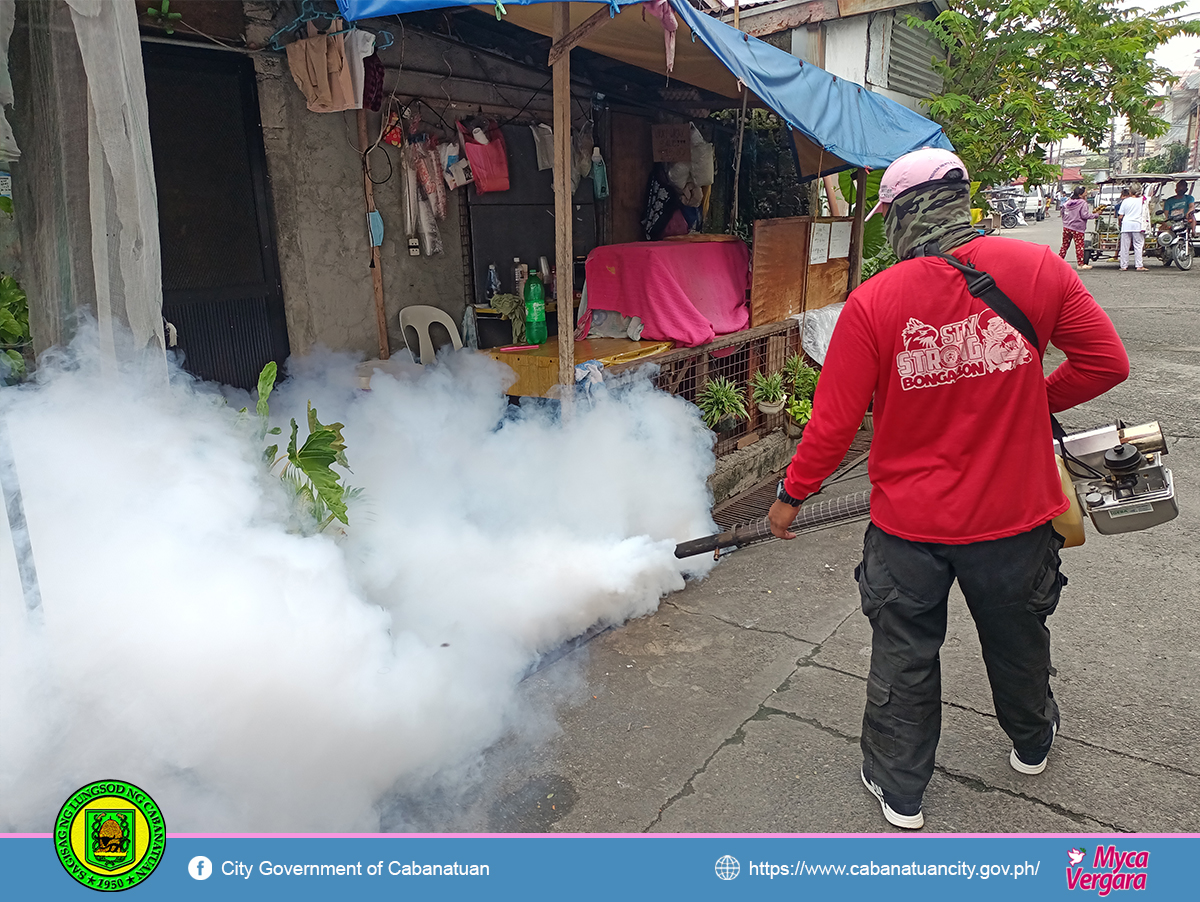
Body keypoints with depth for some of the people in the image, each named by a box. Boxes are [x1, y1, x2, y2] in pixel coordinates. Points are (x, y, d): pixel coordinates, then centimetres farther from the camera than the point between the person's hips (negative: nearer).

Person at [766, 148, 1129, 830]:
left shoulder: (872, 302, -16)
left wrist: (792, 496, 0)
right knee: (1017, 636, 27)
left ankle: (899, 789, 33)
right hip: (1015, 515, 3)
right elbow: (1107, 362, -1)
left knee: (904, 657, 16)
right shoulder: (1039, 269, -9)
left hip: (910, 523, -2)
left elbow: (834, 423, -14)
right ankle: (1032, 742, 55)